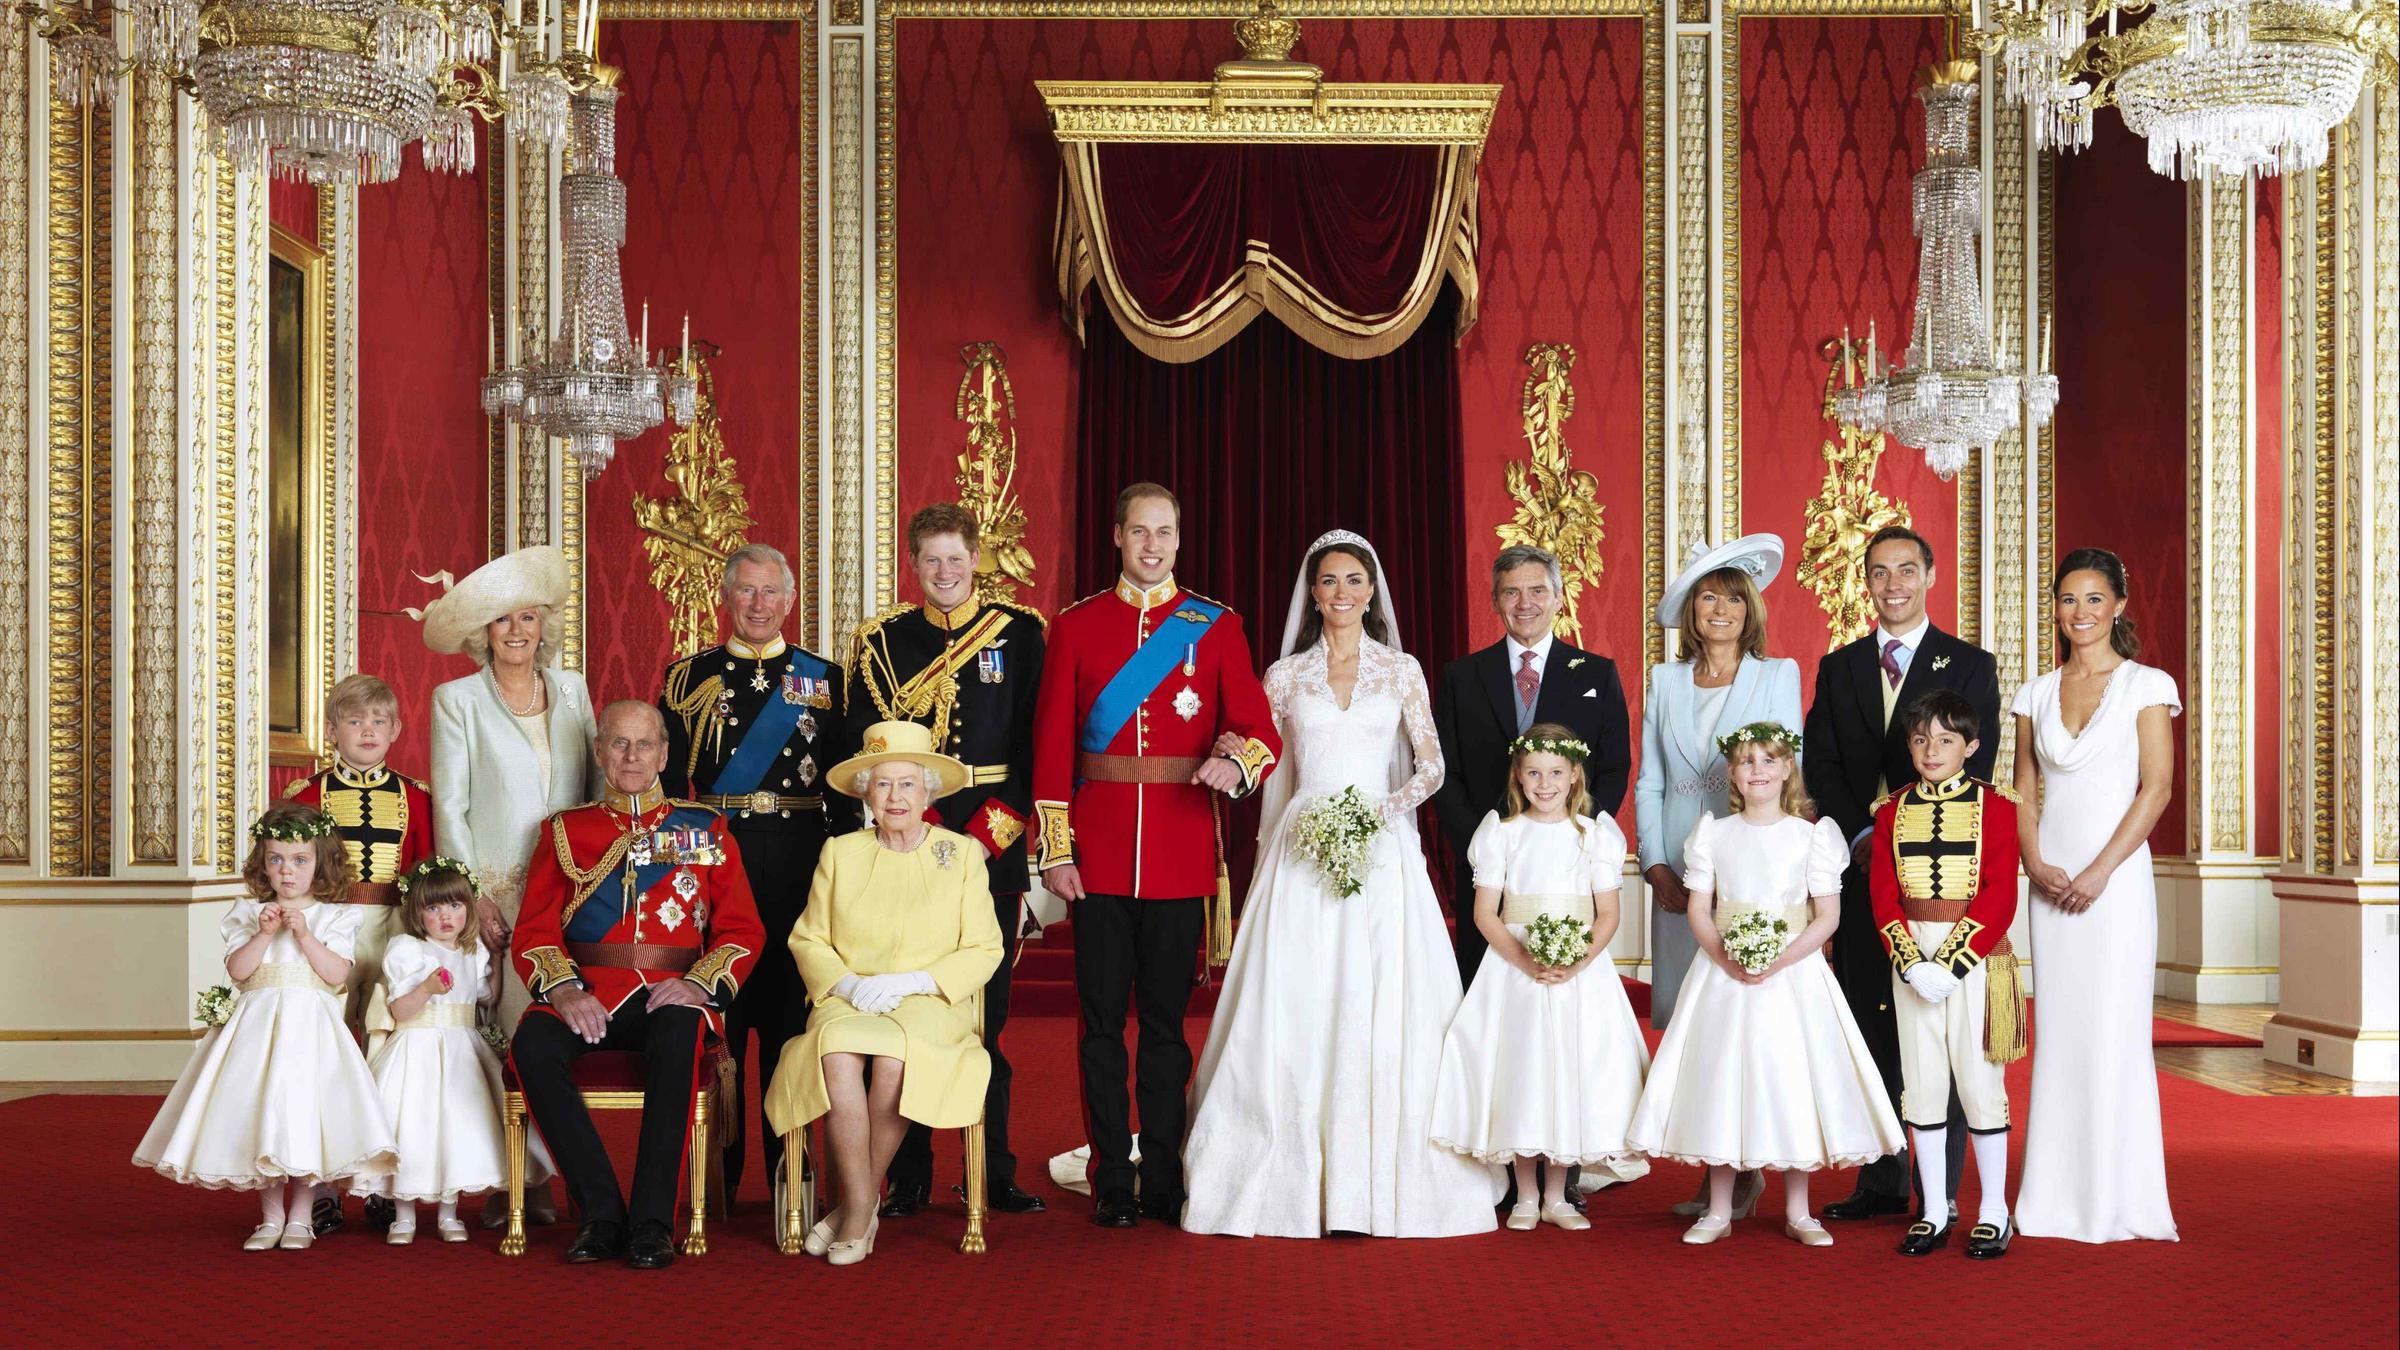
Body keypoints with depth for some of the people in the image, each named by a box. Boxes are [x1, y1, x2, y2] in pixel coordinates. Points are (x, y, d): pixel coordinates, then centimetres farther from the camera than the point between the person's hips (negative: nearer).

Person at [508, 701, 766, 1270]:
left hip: (671, 993, -1)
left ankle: (652, 1220, -28)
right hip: (587, 991, 1)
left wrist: (700, 984, -11)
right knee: (532, 1044, -32)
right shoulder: (565, 830, 17)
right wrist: (565, 990, -13)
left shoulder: (706, 829, 16)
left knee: (678, 1034, -37)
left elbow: (742, 930, 9)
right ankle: (603, 1212, -22)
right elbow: (533, 932, 8)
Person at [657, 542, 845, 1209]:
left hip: (801, 864, 0)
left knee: (791, 1005, 3)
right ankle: (718, 1170, 11)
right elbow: (667, 781, 6)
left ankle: (788, 1164, 12)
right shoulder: (688, 677, 8)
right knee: (717, 1010, 2)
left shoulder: (823, 678, 9)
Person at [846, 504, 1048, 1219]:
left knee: (987, 1011, 2)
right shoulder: (881, 637, 8)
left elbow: (1034, 739, 2)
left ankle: (996, 1174, 11)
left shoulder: (1019, 631, 6)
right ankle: (909, 1179, 7)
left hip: (995, 838, 0)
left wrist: (992, 829, -8)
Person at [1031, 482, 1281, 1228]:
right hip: (1098, 852, 0)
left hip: (1183, 852, 0)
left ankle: (1164, 1181, 14)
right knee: (1102, 1021, 3)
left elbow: (1262, 730, -1)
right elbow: (1052, 746, 3)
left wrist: (1238, 760, -24)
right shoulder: (1075, 626, 6)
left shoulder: (1216, 627, 6)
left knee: (1166, 1021, 5)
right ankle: (1112, 1184, 12)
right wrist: (1055, 850, -3)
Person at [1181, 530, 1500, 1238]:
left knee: (1384, 1008, -5)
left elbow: (1431, 764, 1)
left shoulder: (1401, 671, 8)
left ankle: (1388, 1181, 0)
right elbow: (1269, 772, 12)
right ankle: (1296, 1179, 1)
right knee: (1296, 1011, -4)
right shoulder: (1284, 676, 9)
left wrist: (1387, 809, -14)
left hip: (1383, 853, 0)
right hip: (1302, 854, 1)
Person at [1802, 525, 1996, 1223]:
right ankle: (1881, 1181, 13)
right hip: (1861, 869, 3)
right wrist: (1863, 837, -10)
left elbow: (1973, 769, -5)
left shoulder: (1971, 665, 4)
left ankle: (1943, 1187, 3)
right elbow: (1820, 765, 6)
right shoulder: (1838, 668, 14)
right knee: (1871, 1027, 6)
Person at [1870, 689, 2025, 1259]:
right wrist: (1912, 963, -11)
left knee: (1979, 1081, -1)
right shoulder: (1893, 811, 7)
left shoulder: (1994, 807, -2)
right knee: (1922, 1084, 5)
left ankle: (1994, 1212, 9)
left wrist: (1951, 964, -15)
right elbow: (1883, 895, 3)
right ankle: (1933, 1213, 13)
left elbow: (2000, 897, -8)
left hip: (1976, 957, -3)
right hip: (1912, 960, 3)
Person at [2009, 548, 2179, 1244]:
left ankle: (2118, 1200, 4)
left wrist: (2099, 871, -13)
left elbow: (2156, 788, -7)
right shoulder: (2036, 695, 12)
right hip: (2051, 881, 4)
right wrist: (2036, 864, -5)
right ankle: (2059, 1196, 11)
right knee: (2057, 1031, 5)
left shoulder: (2147, 686, -1)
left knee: (2114, 1031, -4)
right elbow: (2025, 792, 12)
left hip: (2117, 875, -4)